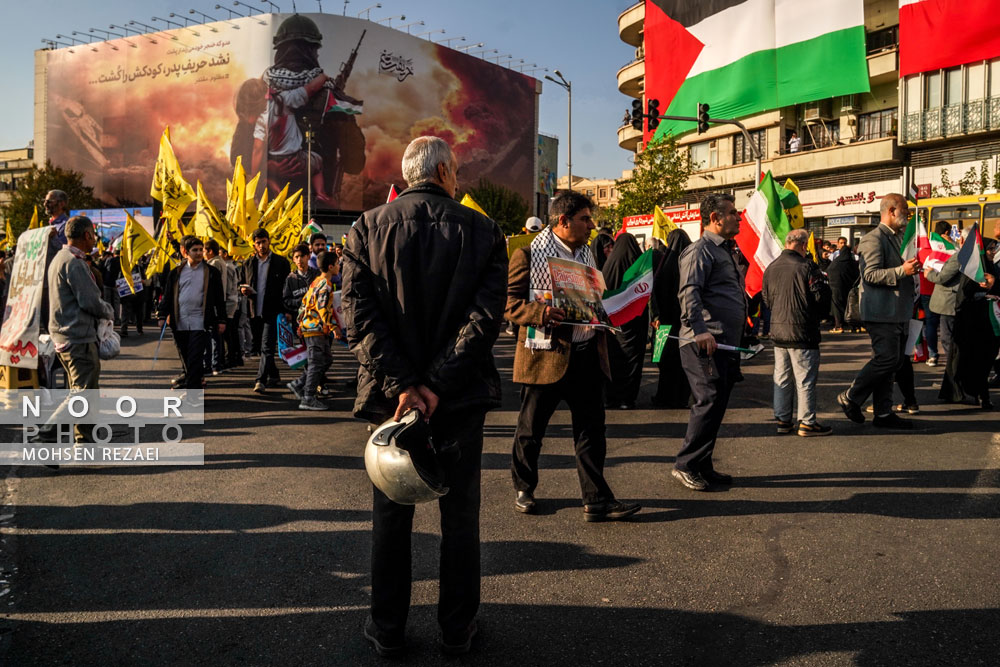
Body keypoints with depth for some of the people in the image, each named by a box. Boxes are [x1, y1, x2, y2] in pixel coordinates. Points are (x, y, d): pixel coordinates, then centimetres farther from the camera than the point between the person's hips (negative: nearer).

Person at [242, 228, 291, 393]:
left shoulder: (281, 262, 1)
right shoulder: (249, 263, 13)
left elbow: (287, 287, 0)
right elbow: (243, 285, 22)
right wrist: (243, 290, -3)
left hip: (273, 311, -5)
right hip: (255, 312, 5)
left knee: (267, 347, -11)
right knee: (260, 347, 12)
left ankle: (261, 380, -13)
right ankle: (274, 377, 26)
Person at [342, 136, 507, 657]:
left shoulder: (367, 229, -2)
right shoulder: (482, 231, -4)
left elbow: (359, 315, -12)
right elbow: (486, 315, -13)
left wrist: (401, 385, -14)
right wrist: (439, 384, -15)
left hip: (390, 394, 1)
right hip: (462, 397, 0)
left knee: (391, 513, 15)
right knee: (460, 514, 14)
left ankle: (387, 630, 27)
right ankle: (457, 629, 27)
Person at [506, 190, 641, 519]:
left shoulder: (587, 254, 14)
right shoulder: (529, 255, -7)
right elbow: (510, 302, -11)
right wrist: (541, 312, -27)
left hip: (587, 353, 6)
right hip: (546, 353, -6)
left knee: (591, 428, 6)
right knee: (531, 427, 9)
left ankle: (597, 500, 13)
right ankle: (523, 488, 29)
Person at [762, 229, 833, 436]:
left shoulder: (771, 267, 5)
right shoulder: (806, 267, -15)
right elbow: (822, 298, -12)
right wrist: (817, 315, 7)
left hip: (777, 331, 6)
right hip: (802, 331, -6)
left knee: (781, 378, 13)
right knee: (805, 379, 2)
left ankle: (782, 420, 19)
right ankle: (807, 422, 8)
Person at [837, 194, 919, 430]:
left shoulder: (900, 238, 20)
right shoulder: (873, 239, -11)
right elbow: (871, 274, -22)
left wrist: (913, 269, 20)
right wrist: (902, 271, -25)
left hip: (897, 312, 10)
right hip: (881, 312, -10)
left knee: (892, 361, 10)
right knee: (887, 359, -14)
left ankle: (884, 413, 15)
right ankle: (850, 397, 2)